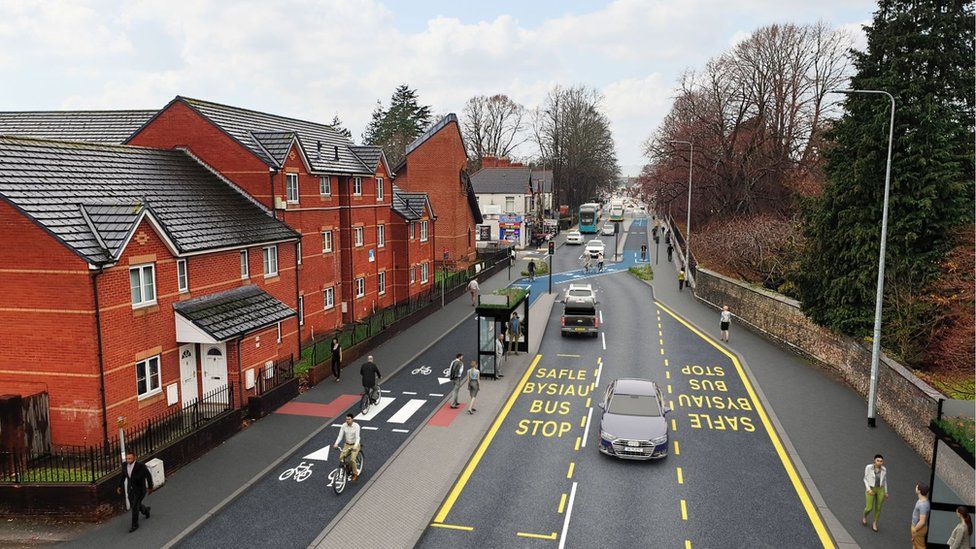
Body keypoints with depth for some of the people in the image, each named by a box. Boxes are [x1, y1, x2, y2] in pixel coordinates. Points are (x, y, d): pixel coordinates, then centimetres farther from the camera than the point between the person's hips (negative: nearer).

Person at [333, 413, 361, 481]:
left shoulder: (356, 426, -19)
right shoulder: (343, 426, -9)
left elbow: (357, 437, -26)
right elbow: (340, 436, -11)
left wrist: (355, 446, -41)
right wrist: (336, 444, -28)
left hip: (355, 445, -4)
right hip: (347, 445, 4)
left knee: (352, 459, -21)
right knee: (341, 457, -15)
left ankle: (355, 474, 4)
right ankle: (348, 466, 15)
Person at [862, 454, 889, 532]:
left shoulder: (883, 469, -6)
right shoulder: (868, 467, -16)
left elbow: (884, 480, 8)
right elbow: (866, 479, -7)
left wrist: (886, 492, 11)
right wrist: (868, 489, -18)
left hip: (880, 490, 3)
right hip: (870, 490, -3)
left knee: (878, 508, 9)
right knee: (869, 508, -1)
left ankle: (874, 524, 30)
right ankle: (864, 516, 34)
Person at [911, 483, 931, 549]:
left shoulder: (923, 504, -35)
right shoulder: (922, 499, -4)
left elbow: (922, 522, -32)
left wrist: (914, 530, -19)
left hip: (919, 528, -9)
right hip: (915, 525, 9)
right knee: (914, 544, 25)